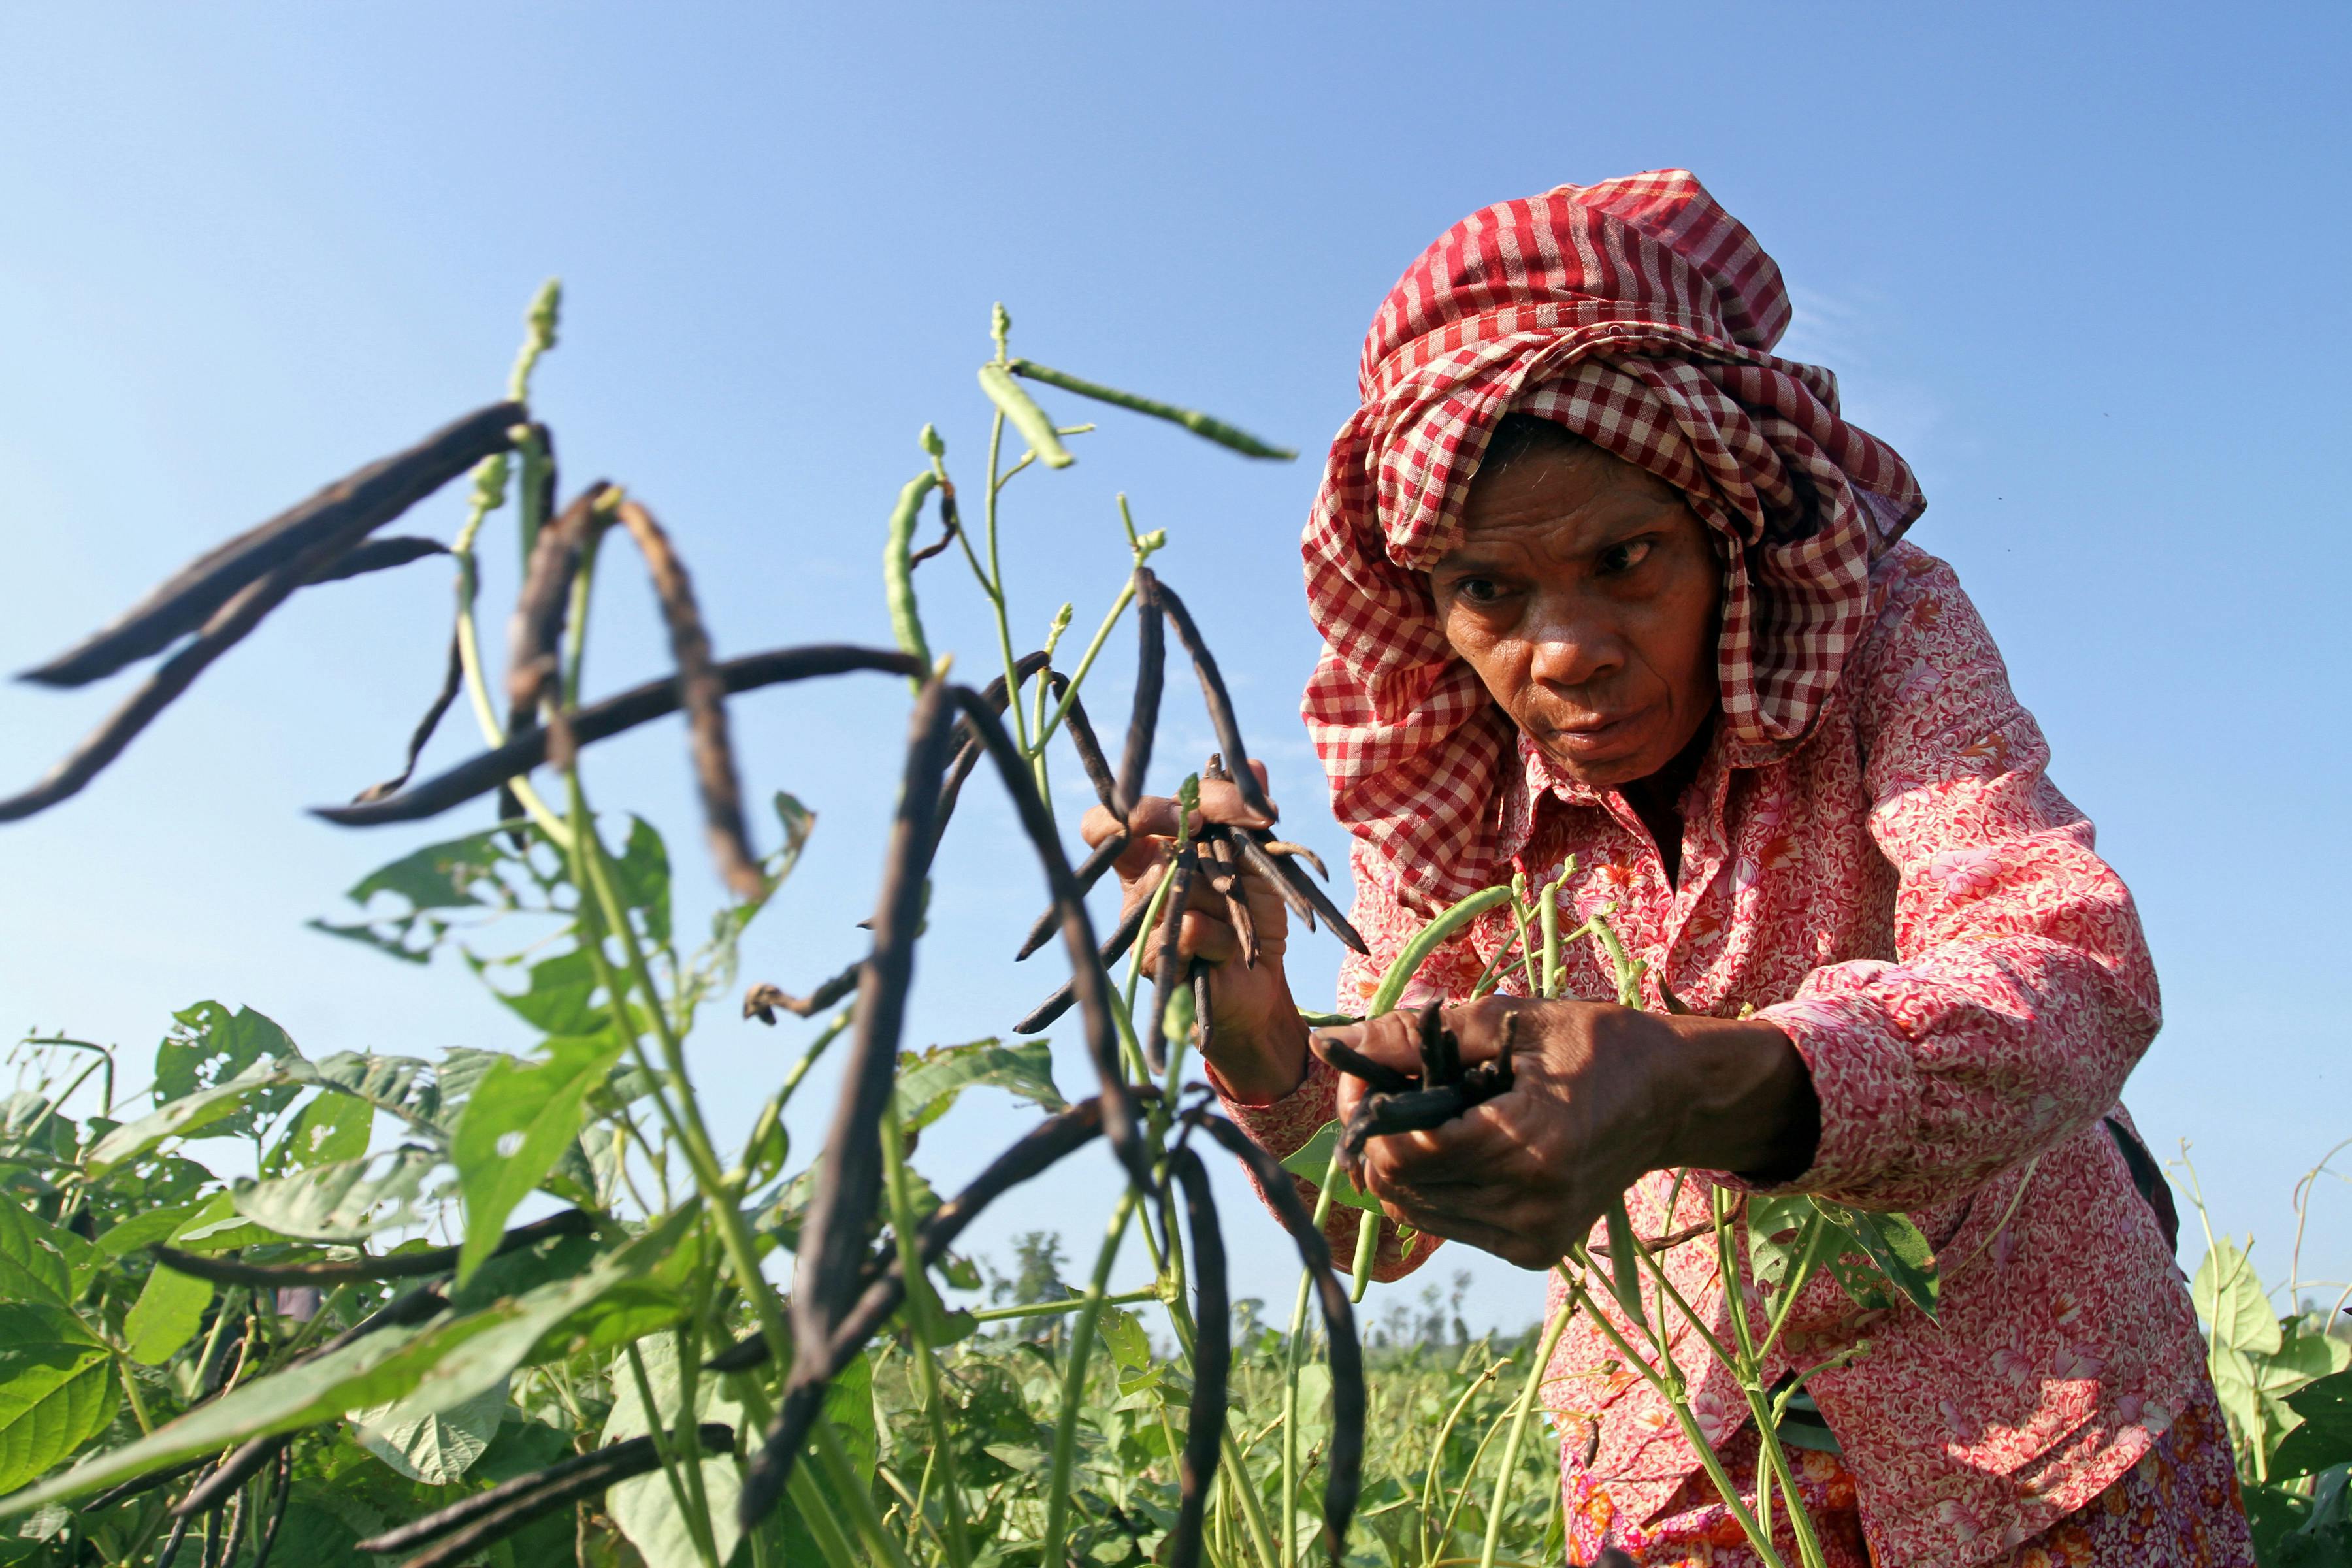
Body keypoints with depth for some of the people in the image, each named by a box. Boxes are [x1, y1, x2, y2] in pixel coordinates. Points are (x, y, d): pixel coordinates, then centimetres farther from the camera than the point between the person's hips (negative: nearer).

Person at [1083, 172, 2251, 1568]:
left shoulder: (1886, 633, -21)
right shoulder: (1444, 786, -16)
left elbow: (2081, 976, -38)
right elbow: (1381, 1215, -15)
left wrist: (1700, 1090, -56)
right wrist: (1256, 1025, -36)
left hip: (2027, 1395, 0)